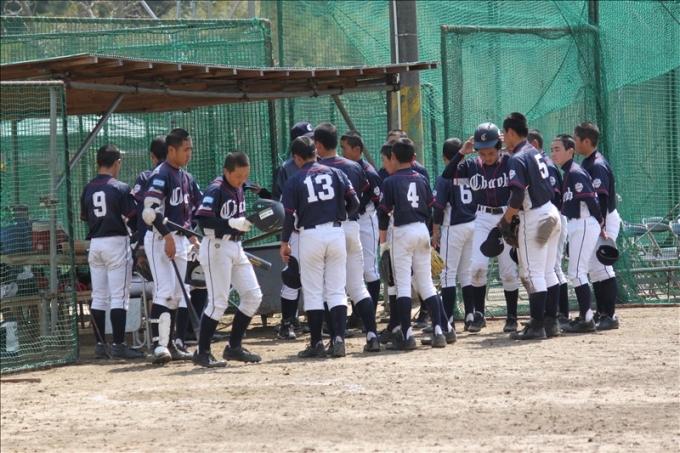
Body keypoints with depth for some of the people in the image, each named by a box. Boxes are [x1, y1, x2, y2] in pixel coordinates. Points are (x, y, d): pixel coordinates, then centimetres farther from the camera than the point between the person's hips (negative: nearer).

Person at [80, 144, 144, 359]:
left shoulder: (88, 189, 5)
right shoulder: (121, 188, -10)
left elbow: (85, 218, 10)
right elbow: (133, 218, -9)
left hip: (95, 244, 5)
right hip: (116, 243, -5)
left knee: (98, 297, 10)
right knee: (119, 296, -4)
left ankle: (100, 344, 11)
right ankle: (118, 345, -8)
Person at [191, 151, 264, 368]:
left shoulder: (238, 189, 10)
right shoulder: (215, 190, -15)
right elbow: (204, 220, -24)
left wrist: (248, 221, 2)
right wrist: (232, 223, -31)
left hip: (236, 247, 9)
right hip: (217, 247, -9)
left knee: (253, 296, 7)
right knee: (218, 302, -8)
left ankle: (234, 347, 17)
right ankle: (202, 352, 1)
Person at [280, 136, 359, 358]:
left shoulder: (294, 180, -2)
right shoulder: (336, 174, 5)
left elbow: (289, 214, -5)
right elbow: (354, 203, 1)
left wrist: (285, 242, 5)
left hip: (310, 235, -2)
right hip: (336, 232, 2)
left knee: (313, 293, 5)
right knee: (336, 291, 7)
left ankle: (316, 344, 5)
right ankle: (339, 338, -6)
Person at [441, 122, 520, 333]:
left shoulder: (509, 162, -4)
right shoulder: (472, 166, 3)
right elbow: (447, 175, -4)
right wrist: (462, 153, -11)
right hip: (482, 219, 2)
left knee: (508, 271, 3)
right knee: (477, 266, -11)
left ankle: (512, 317, 14)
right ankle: (478, 315, 1)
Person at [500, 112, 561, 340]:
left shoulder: (517, 159, -14)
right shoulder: (537, 154, 13)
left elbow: (517, 195, -21)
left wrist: (506, 220, -9)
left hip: (534, 218, -9)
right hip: (551, 213, 9)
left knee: (532, 273, -6)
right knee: (548, 272, 14)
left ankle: (537, 326, -8)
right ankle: (551, 321, 16)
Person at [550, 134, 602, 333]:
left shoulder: (575, 173, -15)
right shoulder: (568, 173, 15)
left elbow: (590, 199, -18)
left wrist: (597, 222, -10)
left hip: (584, 225, -10)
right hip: (576, 226, 10)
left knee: (577, 273, -9)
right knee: (578, 273, 14)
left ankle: (586, 319, -8)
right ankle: (585, 317, 20)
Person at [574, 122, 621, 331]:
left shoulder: (597, 165, -18)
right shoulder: (587, 163, 12)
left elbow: (602, 200, -23)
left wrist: (600, 229, -25)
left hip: (604, 220, -10)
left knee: (601, 267, -12)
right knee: (595, 267, 12)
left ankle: (610, 316, -11)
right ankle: (602, 313, 18)